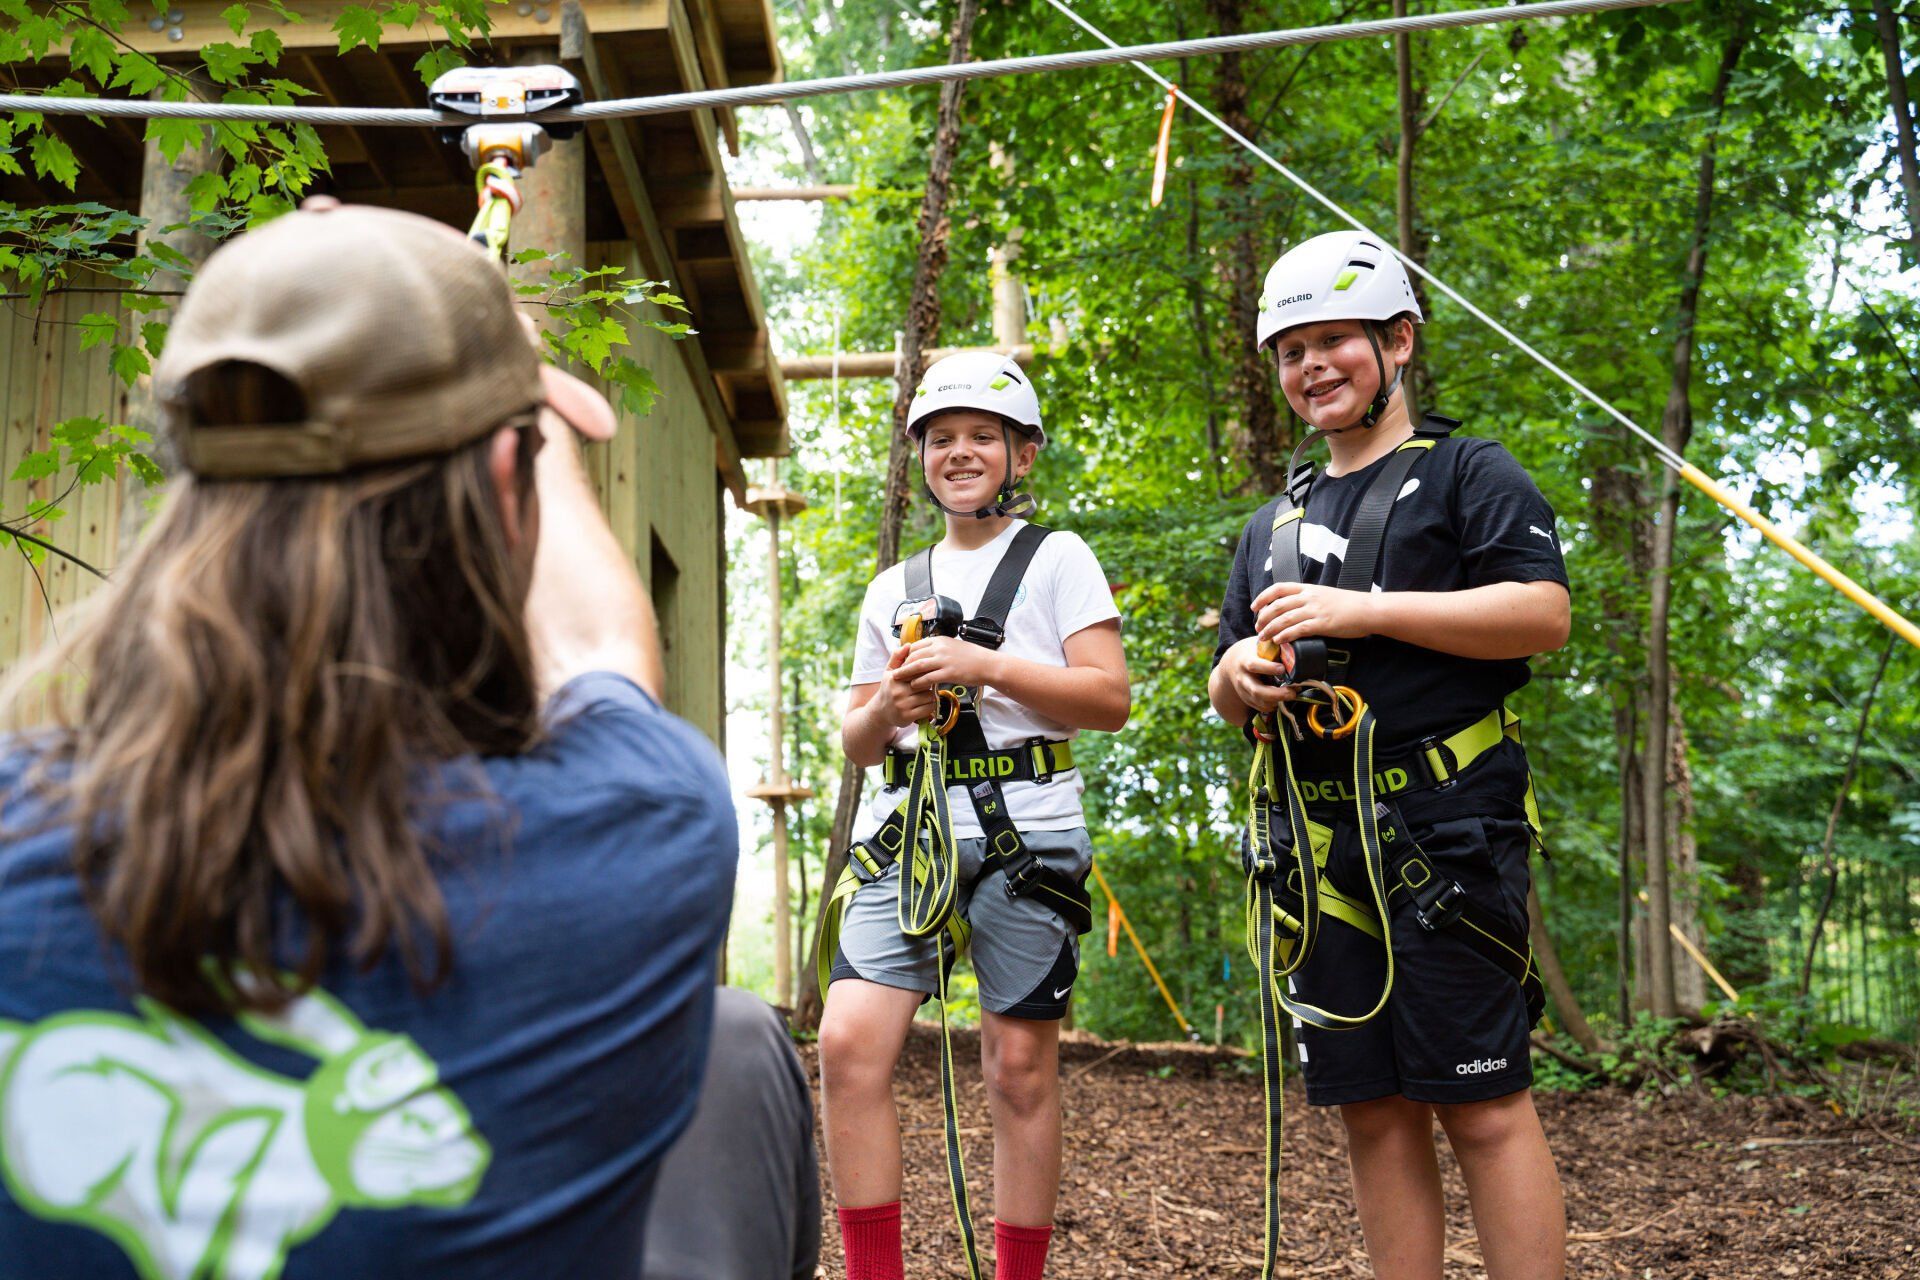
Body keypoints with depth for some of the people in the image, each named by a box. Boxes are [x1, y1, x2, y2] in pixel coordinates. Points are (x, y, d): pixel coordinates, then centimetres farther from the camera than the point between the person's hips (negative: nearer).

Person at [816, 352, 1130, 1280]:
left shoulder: (1057, 559, 7)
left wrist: (986, 665, -13)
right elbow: (857, 742, 20)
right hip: (907, 829, 3)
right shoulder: (894, 588, 19)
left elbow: (1110, 698, -3)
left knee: (1020, 1067, 0)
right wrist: (888, 707, -3)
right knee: (849, 1042, -12)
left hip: (1025, 830, -3)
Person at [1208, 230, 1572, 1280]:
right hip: (1322, 842, 6)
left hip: (1445, 831, -6)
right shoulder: (1273, 526, 23)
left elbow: (1544, 612, -10)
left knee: (1482, 1104, -7)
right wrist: (1240, 677, 0)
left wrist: (1364, 611, -14)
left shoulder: (1466, 474, 5)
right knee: (1372, 1110, 8)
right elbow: (1225, 690, 25)